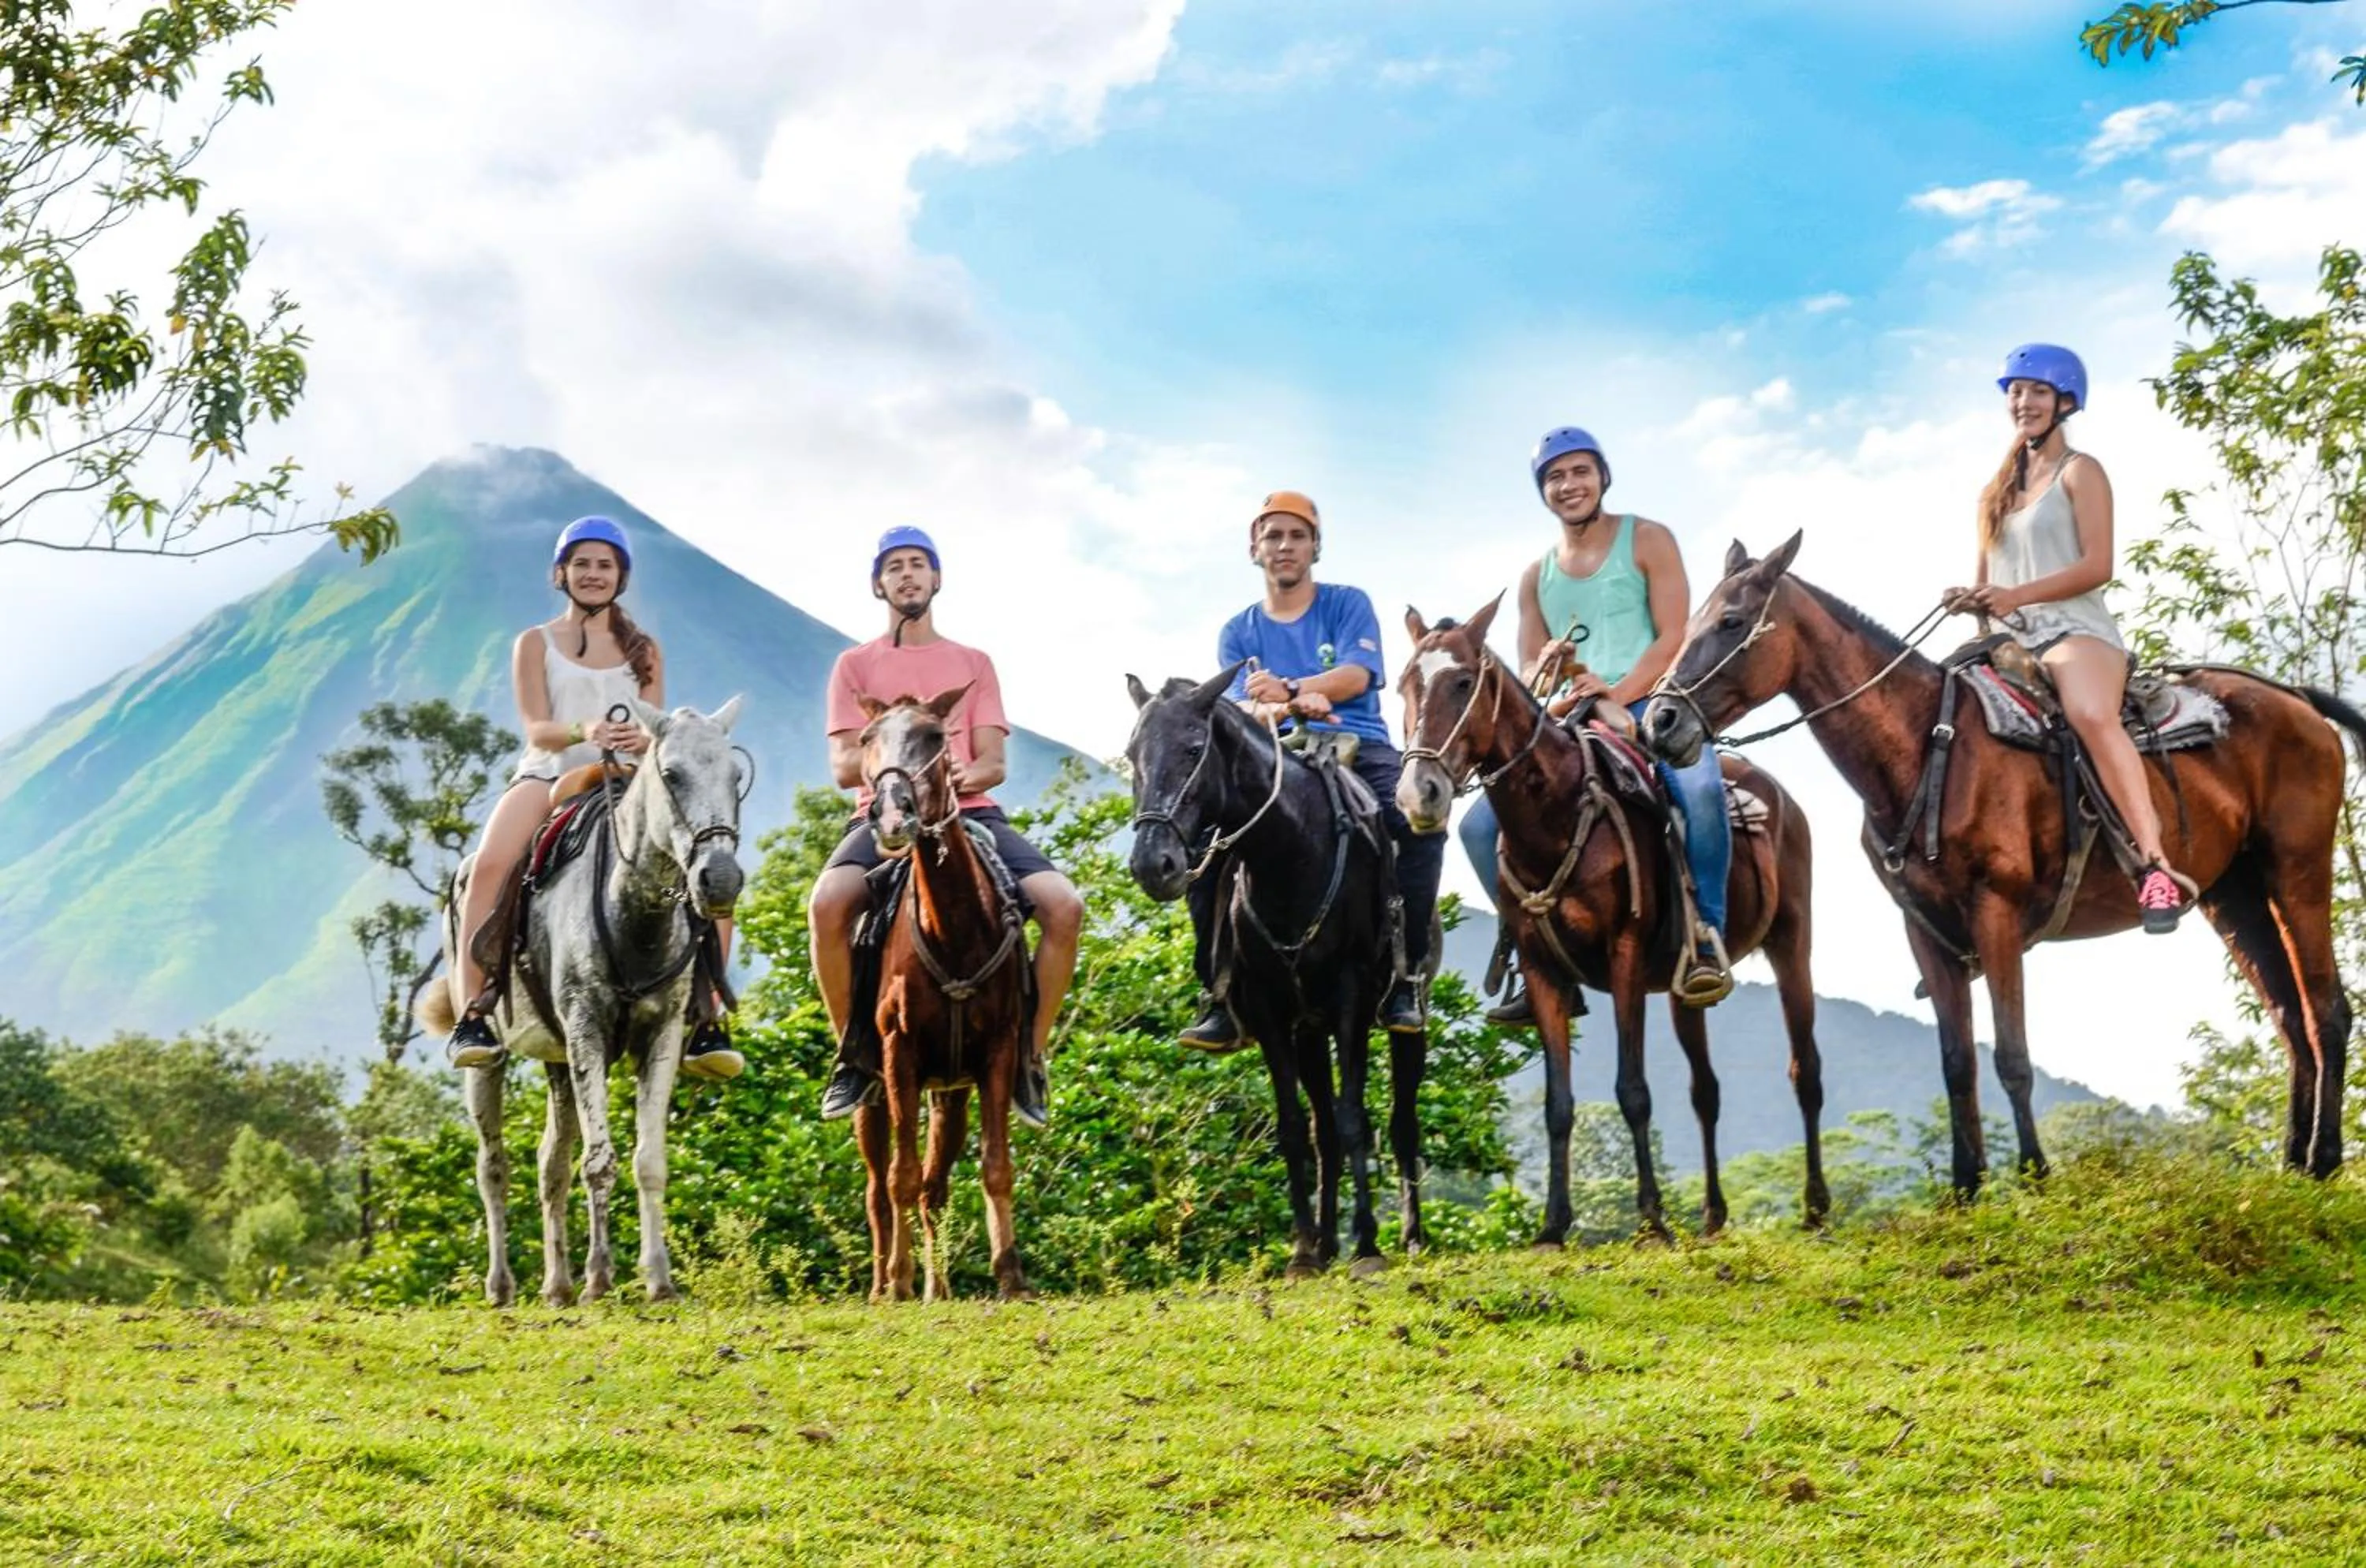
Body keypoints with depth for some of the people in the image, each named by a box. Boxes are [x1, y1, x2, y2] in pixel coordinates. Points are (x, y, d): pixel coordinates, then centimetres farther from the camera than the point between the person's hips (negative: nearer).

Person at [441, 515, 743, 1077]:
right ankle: (472, 1017, -31)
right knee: (491, 863, -33)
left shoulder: (643, 650, 16)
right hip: (548, 776, -2)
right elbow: (536, 729, -1)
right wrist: (582, 731, -24)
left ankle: (705, 1025, -18)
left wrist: (643, 739, -21)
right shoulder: (535, 644, 11)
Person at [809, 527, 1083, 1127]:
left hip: (970, 811, 2)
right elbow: (844, 767, 4)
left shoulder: (974, 663, 19)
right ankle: (854, 1057, -14)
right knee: (827, 903, -34)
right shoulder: (855, 665, 14)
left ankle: (1030, 1057, -8)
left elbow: (993, 763, 9)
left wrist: (964, 774, -15)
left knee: (1063, 904, -24)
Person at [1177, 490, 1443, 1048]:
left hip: (1358, 746, -2)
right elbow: (1244, 710, 1)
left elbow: (1355, 676, -6)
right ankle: (1220, 993, -17)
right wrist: (1292, 708, -23)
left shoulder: (1348, 604, 11)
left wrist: (1288, 690, -23)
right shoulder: (1238, 633, 16)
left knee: (1419, 819, -34)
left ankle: (1407, 977, -23)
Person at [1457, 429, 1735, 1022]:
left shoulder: (1647, 540, 5)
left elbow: (1675, 637, -5)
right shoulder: (1537, 575, 18)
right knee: (1481, 824, -10)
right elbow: (1527, 671, 14)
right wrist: (1547, 670, -12)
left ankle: (1705, 934, -25)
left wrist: (1618, 693, -20)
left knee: (1701, 788, -38)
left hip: (1651, 706, -5)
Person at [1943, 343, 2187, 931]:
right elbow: (1985, 578, 22)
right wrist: (1970, 599, -3)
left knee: (2092, 715, -37)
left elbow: (2097, 566, -9)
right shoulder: (2001, 487, 22)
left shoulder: (2080, 472, 3)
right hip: (2011, 640, 8)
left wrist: (2017, 595, -20)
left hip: (2074, 630, -8)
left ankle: (2157, 868, -41)